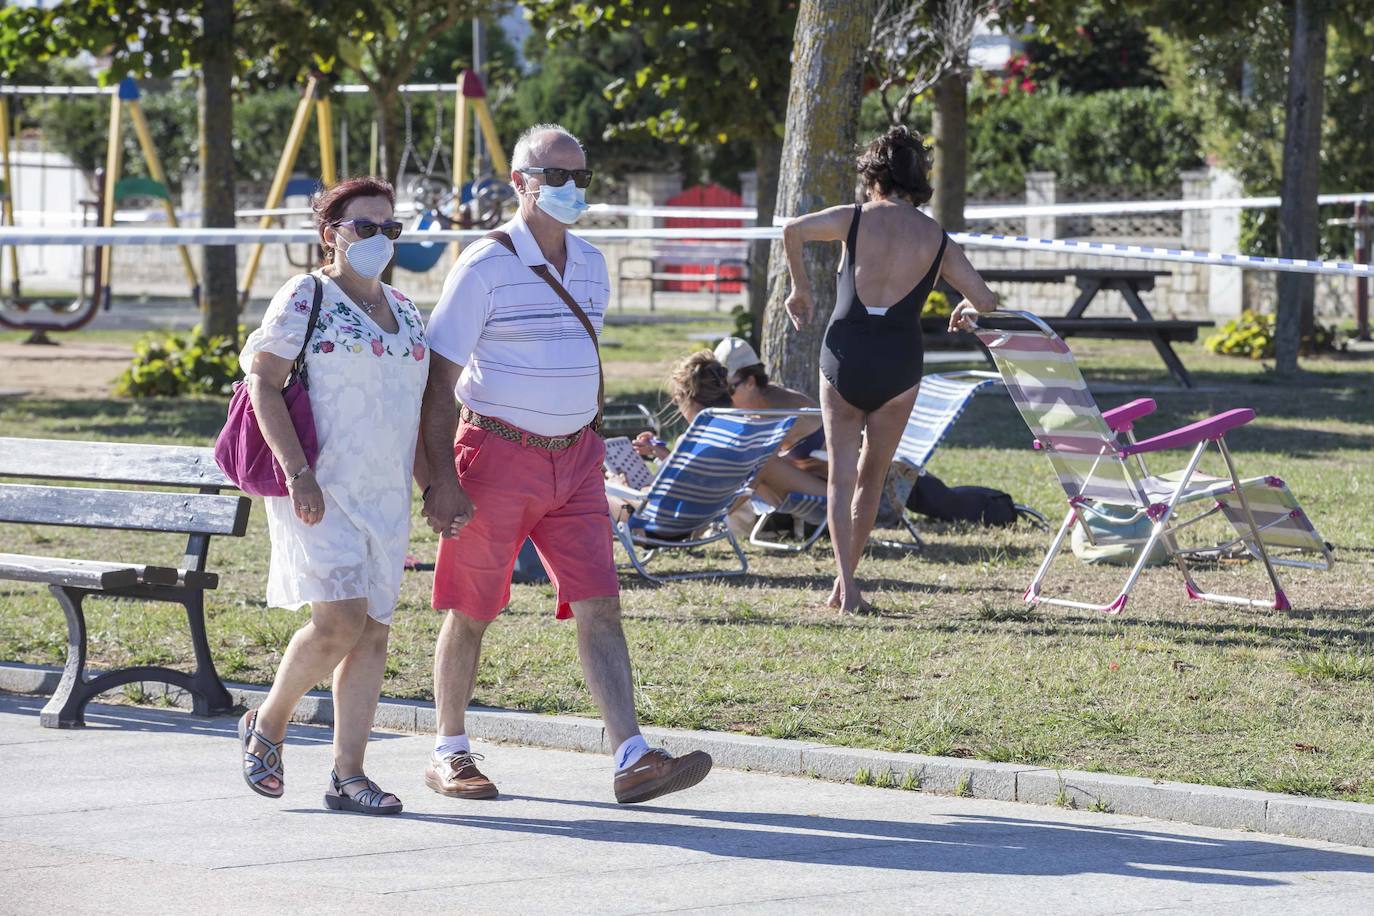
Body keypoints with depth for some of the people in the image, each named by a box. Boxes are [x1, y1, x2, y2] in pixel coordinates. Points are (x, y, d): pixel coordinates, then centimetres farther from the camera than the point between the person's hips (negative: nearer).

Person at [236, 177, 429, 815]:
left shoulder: (403, 311, 17)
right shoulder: (305, 299, -4)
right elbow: (262, 382, -10)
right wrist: (297, 471, -19)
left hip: (384, 495, 7)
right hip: (319, 492, -7)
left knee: (373, 631, 2)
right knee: (339, 621, -17)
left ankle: (348, 774, 6)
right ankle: (267, 727, 6)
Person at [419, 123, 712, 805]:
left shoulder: (591, 266, 10)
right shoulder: (485, 268, -10)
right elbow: (439, 379, -11)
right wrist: (441, 481, -17)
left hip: (574, 459, 5)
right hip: (497, 454, -5)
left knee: (599, 608, -6)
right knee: (471, 612, 5)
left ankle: (633, 760, -13)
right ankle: (449, 754, 20)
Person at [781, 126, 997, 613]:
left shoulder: (855, 219, 1)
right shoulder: (937, 239, 5)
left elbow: (791, 231, -5)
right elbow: (985, 301, 4)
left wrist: (800, 287, 9)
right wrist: (966, 308, 28)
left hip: (844, 356, -1)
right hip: (899, 364, 1)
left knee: (842, 476, 6)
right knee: (872, 477, 16)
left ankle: (847, 585, -6)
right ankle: (844, 584, 16)